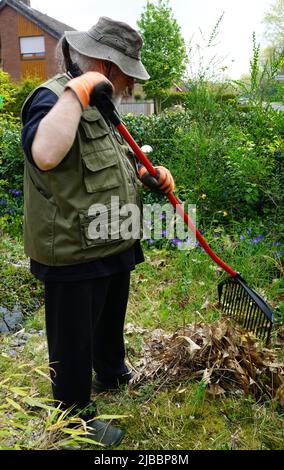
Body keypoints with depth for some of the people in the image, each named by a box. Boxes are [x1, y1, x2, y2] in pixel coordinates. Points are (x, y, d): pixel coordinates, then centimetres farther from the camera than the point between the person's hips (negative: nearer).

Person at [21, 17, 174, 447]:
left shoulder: (99, 103, 12)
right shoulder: (53, 97, -19)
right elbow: (45, 155, -40)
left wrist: (149, 174, 5)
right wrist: (76, 92, -33)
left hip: (114, 246, 10)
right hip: (75, 254, -10)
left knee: (111, 319, 29)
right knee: (74, 339, 10)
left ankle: (112, 374, 55)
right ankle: (76, 414, 33)